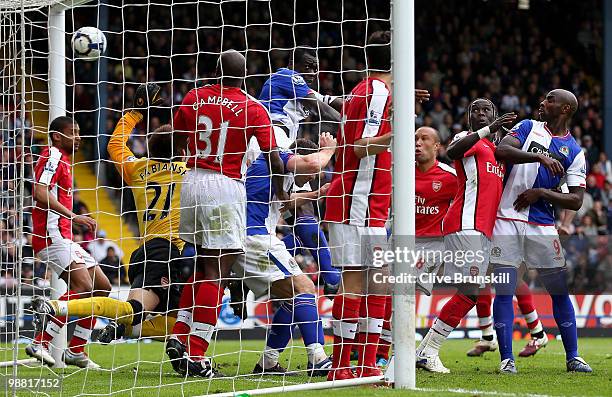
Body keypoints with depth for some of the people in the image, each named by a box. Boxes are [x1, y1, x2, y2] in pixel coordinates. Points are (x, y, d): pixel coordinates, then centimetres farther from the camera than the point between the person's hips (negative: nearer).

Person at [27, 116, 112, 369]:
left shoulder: (63, 161, 24)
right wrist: (74, 217, -24)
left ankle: (76, 351, 7)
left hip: (63, 238, 11)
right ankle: (40, 342, -24)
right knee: (83, 286, -24)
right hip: (51, 236, -11)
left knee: (102, 287, 8)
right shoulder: (53, 156, -7)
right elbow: (40, 193, -20)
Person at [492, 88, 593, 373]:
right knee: (504, 291, -4)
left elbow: (576, 201, 1)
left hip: (542, 225, 1)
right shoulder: (528, 127, 9)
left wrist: (542, 193, -12)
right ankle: (506, 358, 1)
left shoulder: (574, 152, 6)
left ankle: (573, 357, 12)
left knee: (560, 291, 2)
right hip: (507, 219, 0)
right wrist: (540, 157, -20)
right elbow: (501, 151, -10)